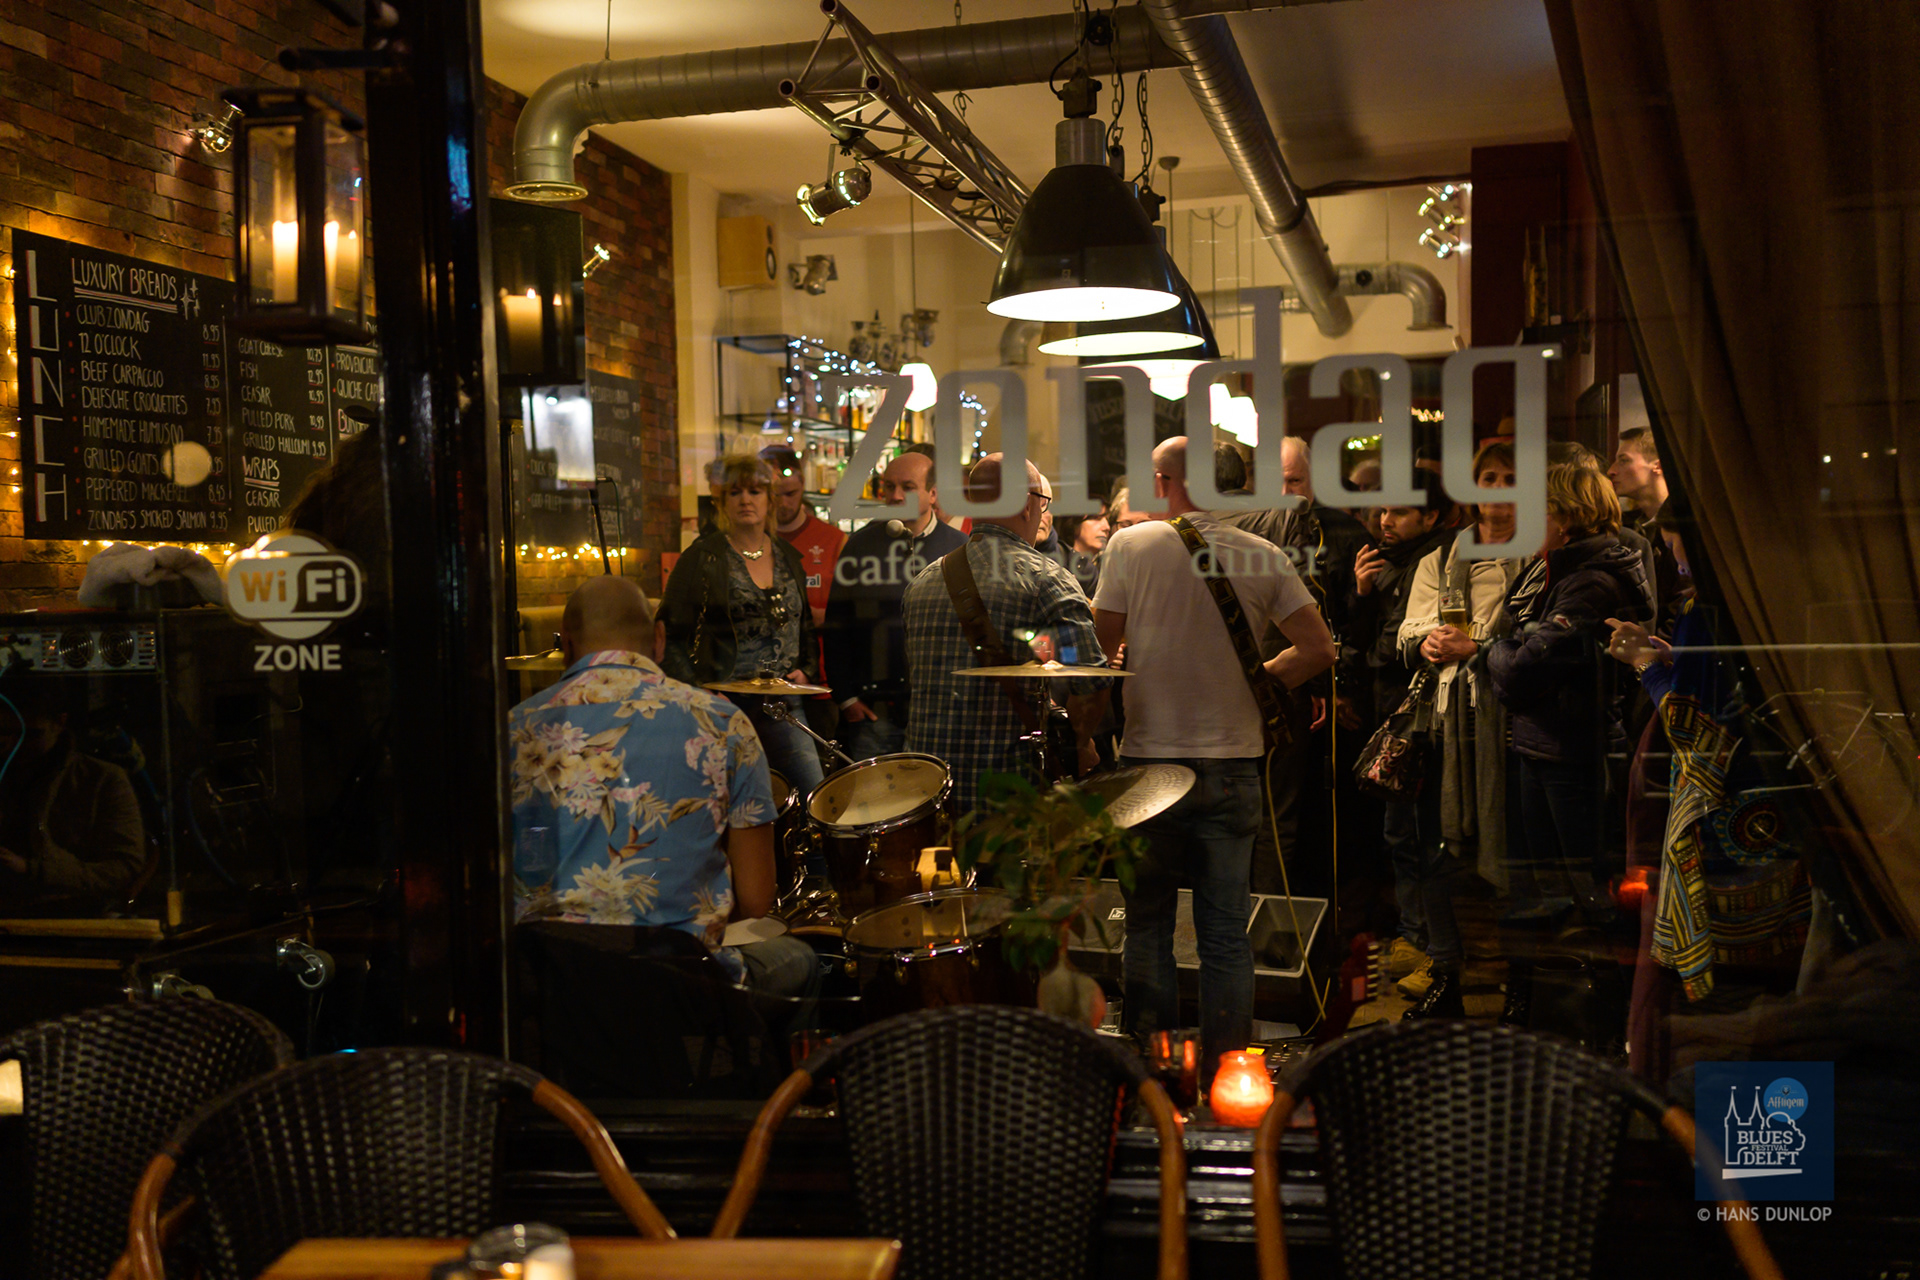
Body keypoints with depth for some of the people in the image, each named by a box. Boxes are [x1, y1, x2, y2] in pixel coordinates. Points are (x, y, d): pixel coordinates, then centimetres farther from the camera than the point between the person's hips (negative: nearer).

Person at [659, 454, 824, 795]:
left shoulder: (788, 557, 14)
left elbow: (807, 626, 24)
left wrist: (807, 670, 6)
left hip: (781, 703, 4)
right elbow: (671, 636, -4)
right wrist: (696, 692, -15)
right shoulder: (702, 558, -1)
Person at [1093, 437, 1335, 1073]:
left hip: (1150, 758, -1)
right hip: (1233, 762, 1)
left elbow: (1101, 642, -4)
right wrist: (1254, 682, 11)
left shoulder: (1132, 545, -6)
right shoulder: (1263, 556, -1)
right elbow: (1318, 650, -2)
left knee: (1147, 926, 11)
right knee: (1226, 935, 8)